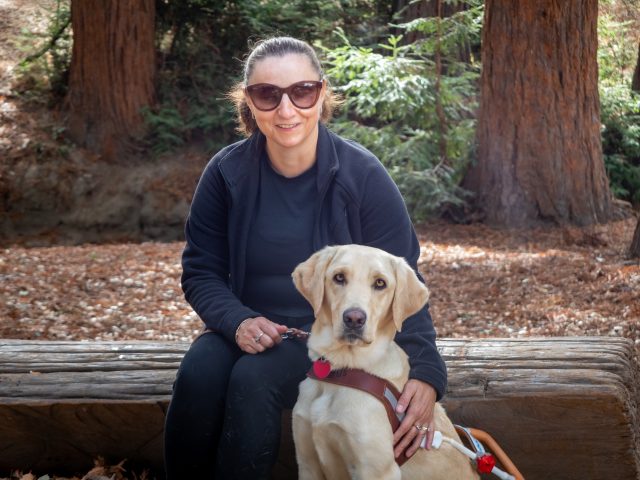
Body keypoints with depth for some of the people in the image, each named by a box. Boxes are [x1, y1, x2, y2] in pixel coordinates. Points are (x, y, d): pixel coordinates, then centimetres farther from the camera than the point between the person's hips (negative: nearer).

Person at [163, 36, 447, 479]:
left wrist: (427, 373, -25)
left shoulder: (362, 175, -13)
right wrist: (238, 322, -22)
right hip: (252, 326, 3)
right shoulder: (227, 173, -7)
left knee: (254, 379, -31)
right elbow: (202, 272, 0)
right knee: (199, 373, -28)